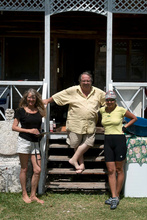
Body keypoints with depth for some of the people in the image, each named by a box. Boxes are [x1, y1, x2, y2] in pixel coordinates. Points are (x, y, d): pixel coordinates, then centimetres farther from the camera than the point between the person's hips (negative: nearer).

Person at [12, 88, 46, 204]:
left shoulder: (39, 111, 10)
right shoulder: (21, 111, -1)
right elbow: (14, 127, -2)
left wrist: (40, 133, 3)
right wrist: (29, 130, -11)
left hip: (35, 142, 4)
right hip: (24, 141, -3)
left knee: (38, 170, -1)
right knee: (24, 169, 5)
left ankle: (33, 195, 13)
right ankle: (24, 194, 18)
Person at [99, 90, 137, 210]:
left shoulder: (121, 110, -5)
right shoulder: (102, 110, 6)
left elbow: (134, 118, 9)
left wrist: (125, 127, 0)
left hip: (119, 140, -4)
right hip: (107, 141, 4)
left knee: (119, 170, 5)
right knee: (111, 170, 2)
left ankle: (117, 196, 16)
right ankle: (114, 197, 7)